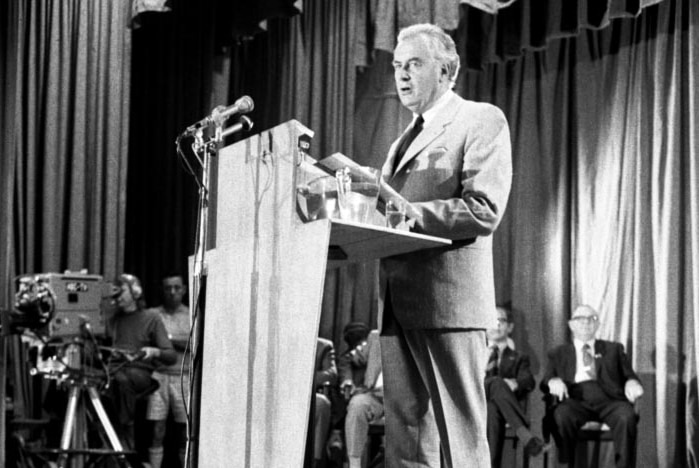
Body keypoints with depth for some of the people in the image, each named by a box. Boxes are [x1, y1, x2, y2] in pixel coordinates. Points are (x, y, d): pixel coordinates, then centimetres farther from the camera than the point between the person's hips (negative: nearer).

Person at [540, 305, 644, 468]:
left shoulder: (614, 349, 28)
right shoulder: (558, 353, 26)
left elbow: (628, 375, 19)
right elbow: (545, 381, 15)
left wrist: (632, 383, -7)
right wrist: (553, 381, -10)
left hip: (608, 399, 0)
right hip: (575, 400, 0)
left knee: (627, 416, -35)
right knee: (562, 415, -36)